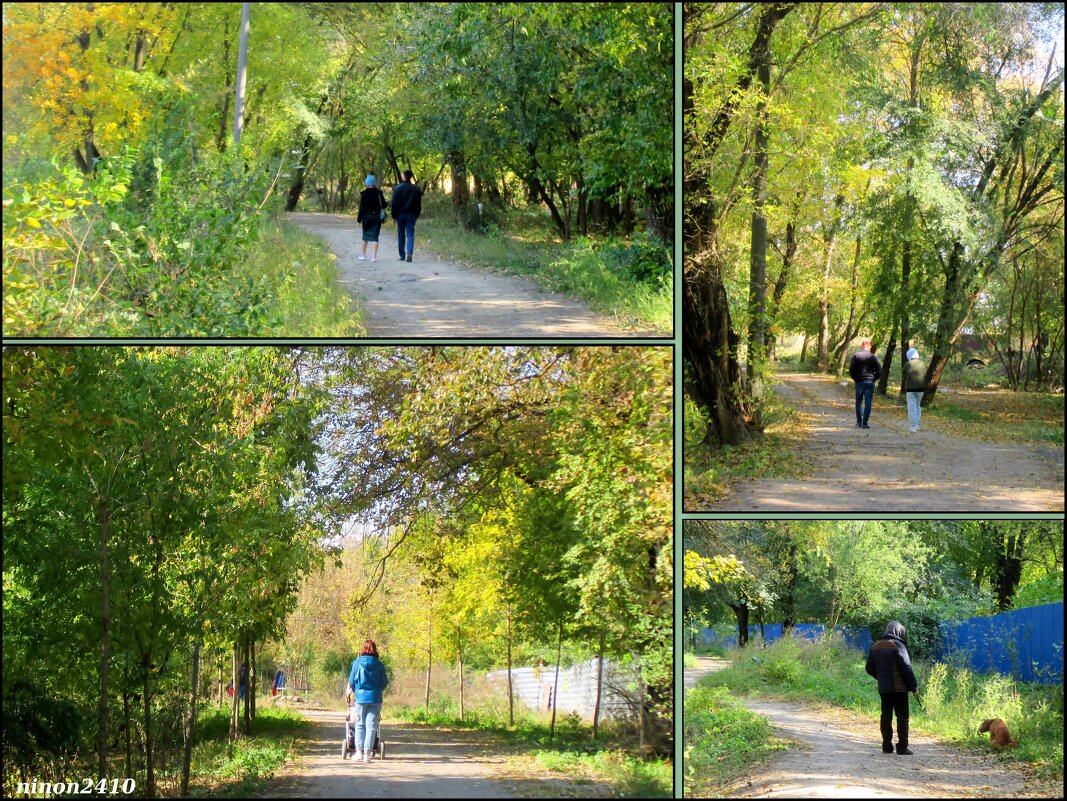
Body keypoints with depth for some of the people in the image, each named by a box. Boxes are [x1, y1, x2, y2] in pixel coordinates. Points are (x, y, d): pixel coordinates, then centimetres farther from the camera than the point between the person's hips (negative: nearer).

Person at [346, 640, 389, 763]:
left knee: (360, 725, 12)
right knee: (371, 726, 3)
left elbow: (351, 681, 3)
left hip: (360, 697, 0)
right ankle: (367, 753, -2)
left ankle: (359, 751, 4)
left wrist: (351, 691, 24)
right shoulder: (379, 665, 0)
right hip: (375, 698, 0)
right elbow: (384, 682, 6)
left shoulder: (357, 663, -3)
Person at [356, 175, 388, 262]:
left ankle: (363, 255, 19)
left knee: (365, 236, 14)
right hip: (377, 217, 1)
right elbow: (384, 205, -1)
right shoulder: (379, 193, -4)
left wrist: (359, 218, -3)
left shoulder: (364, 194, -9)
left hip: (367, 216, -1)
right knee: (375, 236, 2)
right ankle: (374, 256, -5)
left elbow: (361, 207, -9)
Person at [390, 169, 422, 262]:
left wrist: (394, 216, 0)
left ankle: (402, 255, 14)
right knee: (410, 234, -2)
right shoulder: (416, 189, 2)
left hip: (400, 214, -1)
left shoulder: (397, 188, -6)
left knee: (401, 235, 9)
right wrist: (417, 215, 15)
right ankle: (409, 252, -22)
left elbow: (394, 203, -5)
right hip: (411, 215, 1)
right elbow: (419, 204, 7)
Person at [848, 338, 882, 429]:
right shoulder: (873, 357, -2)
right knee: (868, 403, 1)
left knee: (858, 402, 12)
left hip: (859, 382, 0)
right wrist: (873, 379, 10)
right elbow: (879, 371, -3)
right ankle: (865, 423, -3)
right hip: (870, 382, 0)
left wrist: (855, 378, 9)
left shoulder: (856, 355, -2)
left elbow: (851, 370, -5)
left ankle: (859, 422, 12)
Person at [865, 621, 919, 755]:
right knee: (902, 716, -1)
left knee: (886, 716, 11)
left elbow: (870, 668, 11)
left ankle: (887, 746, 11)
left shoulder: (875, 647, 8)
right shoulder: (898, 646, -11)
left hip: (883, 689, 6)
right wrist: (914, 687, -9)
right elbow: (906, 668, -14)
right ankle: (902, 747, -3)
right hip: (899, 688, -6)